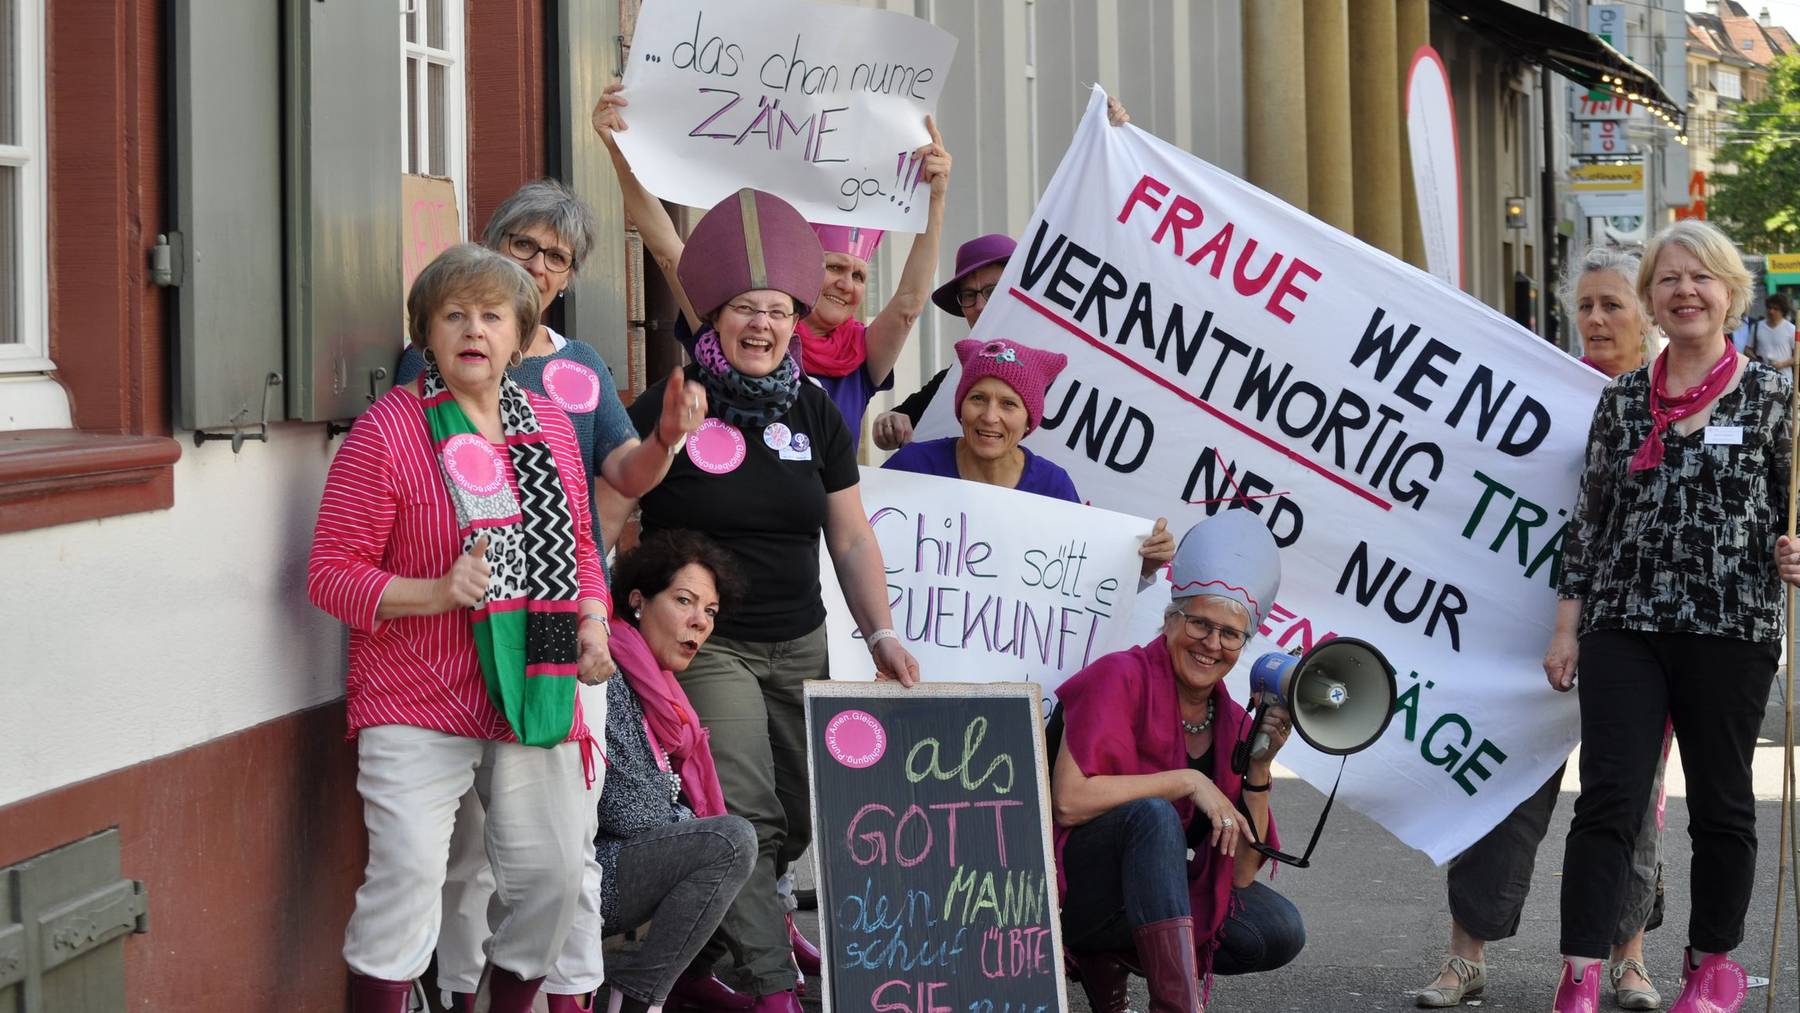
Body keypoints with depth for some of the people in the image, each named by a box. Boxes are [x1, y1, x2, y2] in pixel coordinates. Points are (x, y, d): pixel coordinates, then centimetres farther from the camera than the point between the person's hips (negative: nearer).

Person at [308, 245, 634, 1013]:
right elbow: (330, 574, -10)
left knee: (552, 873, 9)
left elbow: (577, 546, 20)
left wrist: (592, 623, 1)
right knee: (409, 872, -13)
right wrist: (438, 592, -24)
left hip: (534, 697, 6)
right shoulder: (387, 429, -10)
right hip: (418, 706, -5)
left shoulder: (548, 423, 9)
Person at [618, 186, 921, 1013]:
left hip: (799, 645, 6)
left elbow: (850, 536, 9)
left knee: (797, 821, 9)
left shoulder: (814, 415, 7)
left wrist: (880, 633, 1)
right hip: (704, 646, -6)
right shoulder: (666, 410, -7)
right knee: (746, 817, -16)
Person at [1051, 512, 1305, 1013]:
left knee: (1281, 932, -9)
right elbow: (1069, 800, -28)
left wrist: (1259, 769, -12)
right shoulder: (1121, 678, -14)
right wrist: (1188, 781, -22)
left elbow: (1240, 875, -1)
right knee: (1153, 814, -34)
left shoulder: (1233, 723, 3)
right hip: (1064, 889, -7)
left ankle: (1106, 960, 3)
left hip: (1144, 893, 7)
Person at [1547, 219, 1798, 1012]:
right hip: (1623, 624, 2)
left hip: (1731, 628, -1)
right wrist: (1566, 626, 7)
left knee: (1721, 801, 10)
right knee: (1608, 797, -5)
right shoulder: (1622, 399, 9)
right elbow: (1588, 519, 11)